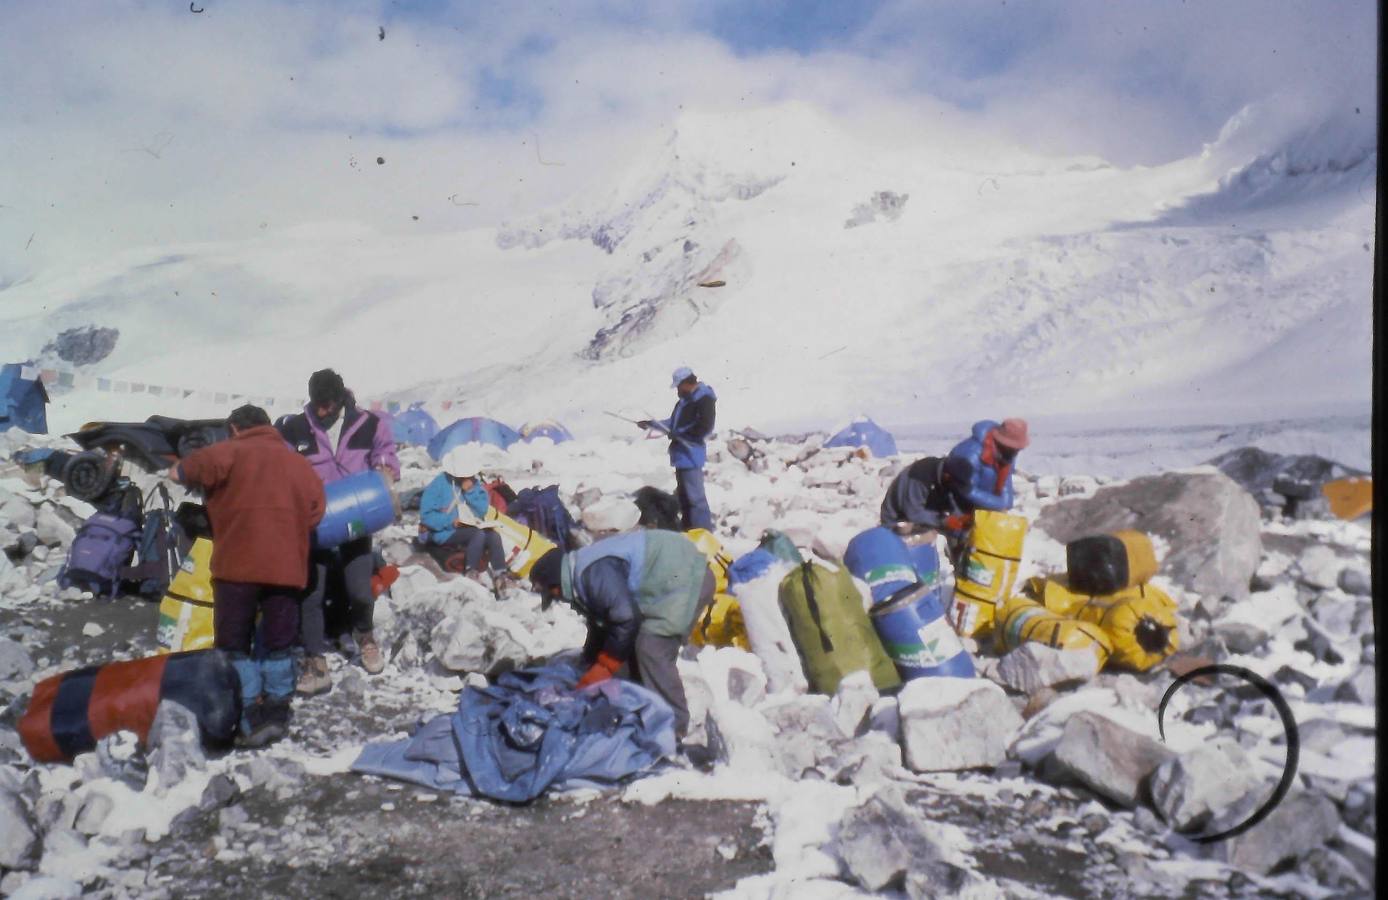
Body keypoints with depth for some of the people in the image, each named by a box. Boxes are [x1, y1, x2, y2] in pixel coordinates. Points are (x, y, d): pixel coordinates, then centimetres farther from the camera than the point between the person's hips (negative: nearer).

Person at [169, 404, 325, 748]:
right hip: (287, 568, 4)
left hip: (238, 565, -4)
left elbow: (181, 473, -13)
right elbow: (315, 509, 6)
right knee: (278, 644, 15)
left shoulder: (230, 452, 1)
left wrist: (180, 472, 10)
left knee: (235, 645, 6)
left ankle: (252, 717, -1)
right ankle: (278, 712, 18)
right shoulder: (297, 462, 13)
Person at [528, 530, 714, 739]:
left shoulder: (594, 574, -21)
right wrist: (589, 671, 22)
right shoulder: (583, 579, 13)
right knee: (637, 647, 13)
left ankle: (673, 727, -8)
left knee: (651, 650, -16)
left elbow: (627, 618, -23)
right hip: (670, 581, 11)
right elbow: (600, 626, 23)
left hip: (686, 577, -11)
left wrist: (603, 669, -11)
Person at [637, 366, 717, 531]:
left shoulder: (704, 399, -14)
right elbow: (674, 422, 26)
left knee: (694, 495, -10)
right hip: (682, 454, 10)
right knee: (683, 494, 18)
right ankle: (688, 527, 28)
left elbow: (704, 428, -22)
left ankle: (704, 531, -6)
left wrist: (680, 436, -18)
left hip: (691, 454, -10)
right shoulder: (685, 399, 16)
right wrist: (652, 423, 25)